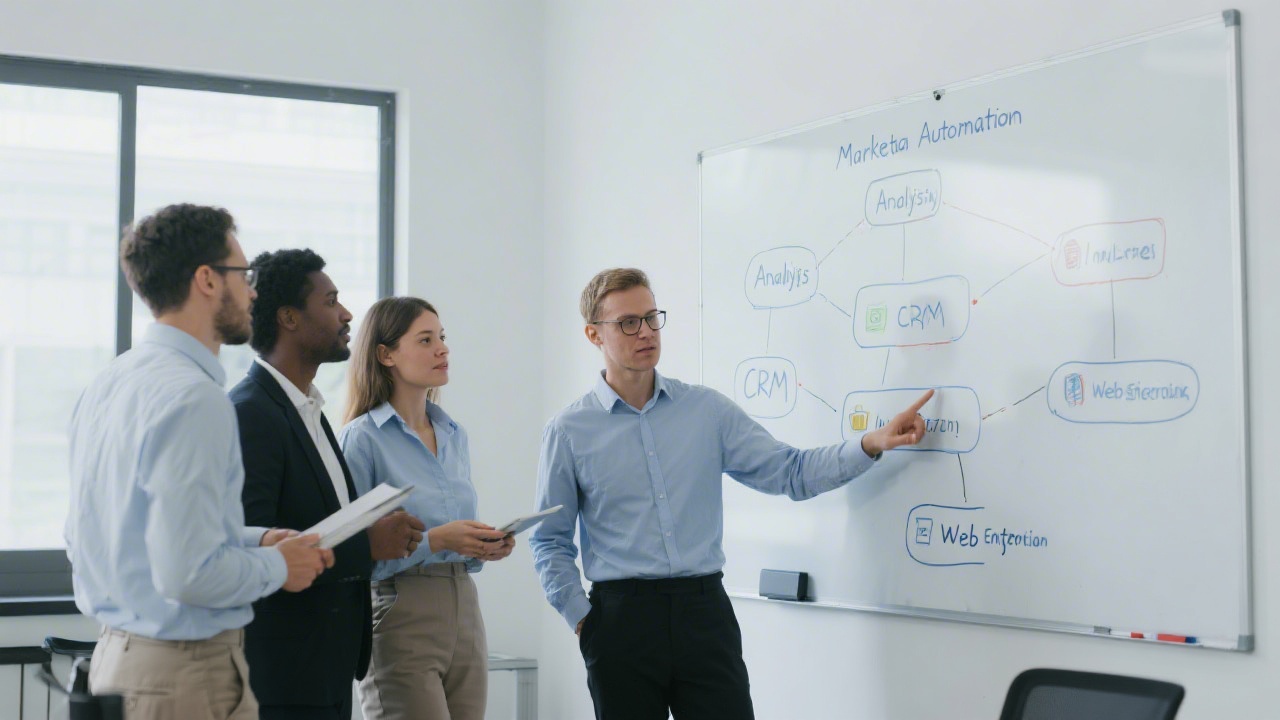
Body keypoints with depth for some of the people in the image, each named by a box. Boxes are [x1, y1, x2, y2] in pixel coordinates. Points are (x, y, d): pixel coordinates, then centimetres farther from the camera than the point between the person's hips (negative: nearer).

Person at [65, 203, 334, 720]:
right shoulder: (193, 396, -21)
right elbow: (188, 574, -26)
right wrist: (276, 566, -8)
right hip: (187, 676, -9)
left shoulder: (109, 383, 8)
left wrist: (255, 540, 11)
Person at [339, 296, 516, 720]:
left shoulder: (454, 435, 14)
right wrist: (435, 540, -20)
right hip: (401, 619, -6)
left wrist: (484, 548, 2)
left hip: (465, 611, 7)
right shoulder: (363, 437, -7)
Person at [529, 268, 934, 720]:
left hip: (704, 610, 1)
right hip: (622, 616, -1)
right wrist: (581, 619, -4)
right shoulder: (569, 432, 2)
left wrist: (872, 444, -7)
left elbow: (790, 472, 5)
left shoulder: (707, 409, 8)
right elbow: (550, 542, 7)